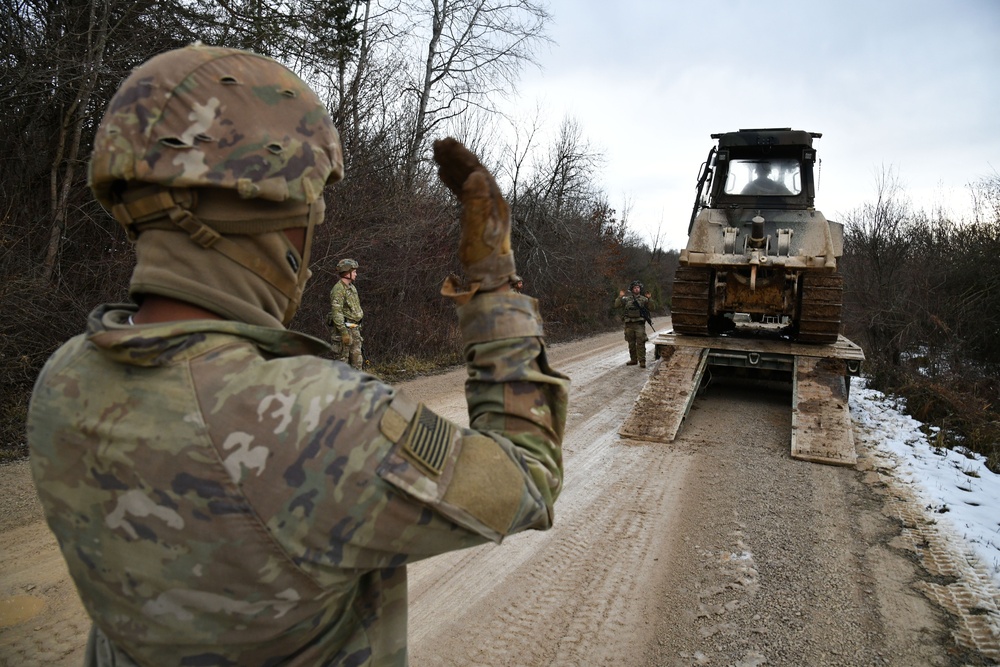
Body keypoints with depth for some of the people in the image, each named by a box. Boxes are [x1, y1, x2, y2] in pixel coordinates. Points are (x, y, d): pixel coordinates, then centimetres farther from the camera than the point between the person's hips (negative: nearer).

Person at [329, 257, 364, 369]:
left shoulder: (352, 288, 15)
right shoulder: (338, 289, -14)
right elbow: (336, 312, -20)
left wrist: (358, 328, 21)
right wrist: (344, 332, -23)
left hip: (355, 329, 9)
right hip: (344, 328, -9)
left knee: (357, 360, 10)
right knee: (342, 360, -3)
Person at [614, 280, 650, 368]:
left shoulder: (643, 299, 7)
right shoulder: (626, 298, 8)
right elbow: (617, 305, 1)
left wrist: (649, 300, -15)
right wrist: (620, 297, -12)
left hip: (639, 324, -2)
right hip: (629, 324, 2)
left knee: (640, 343, -8)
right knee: (631, 343, 10)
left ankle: (642, 361, -7)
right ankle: (633, 359, 21)